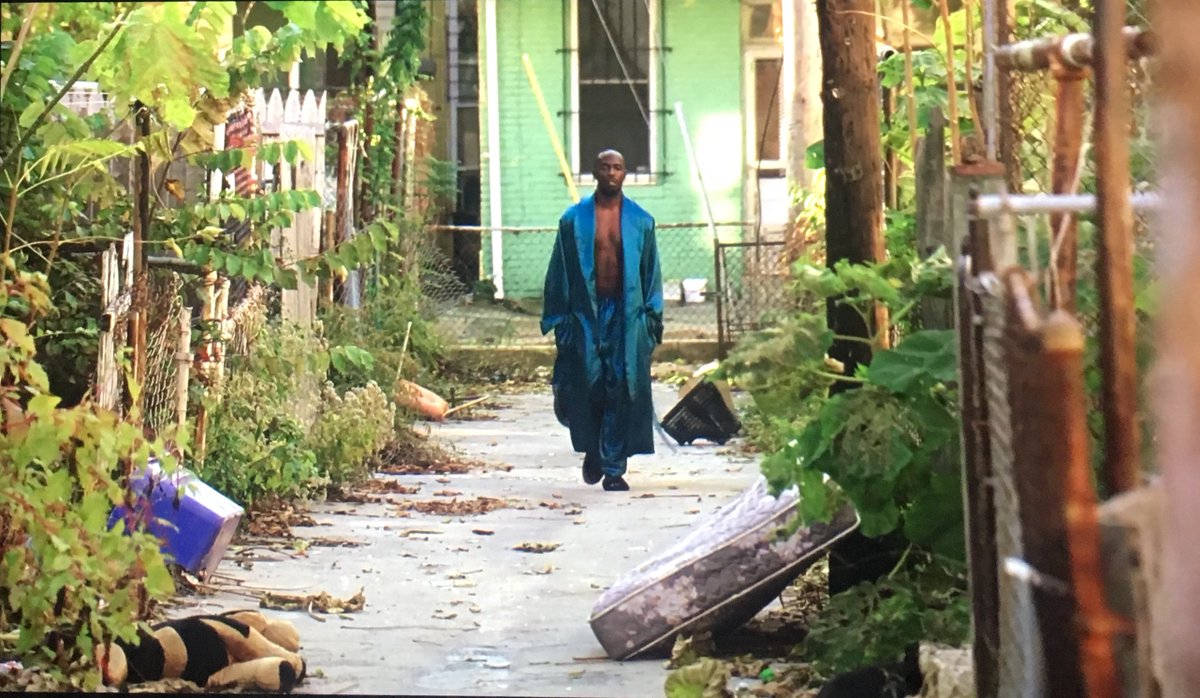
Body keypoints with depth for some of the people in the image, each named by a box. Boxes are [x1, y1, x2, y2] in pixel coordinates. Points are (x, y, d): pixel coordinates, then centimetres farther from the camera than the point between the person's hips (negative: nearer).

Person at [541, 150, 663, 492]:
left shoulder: (640, 221, 8)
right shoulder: (574, 219, 5)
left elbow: (651, 272, 11)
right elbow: (559, 272, 6)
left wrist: (652, 317, 5)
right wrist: (558, 319, 1)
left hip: (627, 314, 1)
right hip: (586, 312, -1)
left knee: (622, 389, -4)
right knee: (588, 384, -4)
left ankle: (614, 467, 3)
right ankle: (593, 449, 25)